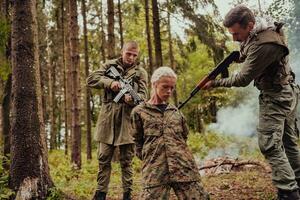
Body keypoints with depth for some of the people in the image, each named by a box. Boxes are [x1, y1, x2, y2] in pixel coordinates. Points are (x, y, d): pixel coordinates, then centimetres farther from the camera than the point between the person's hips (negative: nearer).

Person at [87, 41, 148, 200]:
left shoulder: (140, 72, 6)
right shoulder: (110, 65, 8)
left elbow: (143, 95, -5)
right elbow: (91, 79, -2)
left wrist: (132, 98, -27)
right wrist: (110, 82, -18)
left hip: (127, 121, 0)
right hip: (108, 119, 1)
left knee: (126, 161, 6)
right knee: (104, 159, 6)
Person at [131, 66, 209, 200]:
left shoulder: (176, 112, 16)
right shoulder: (139, 112, 7)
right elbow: (138, 143, 12)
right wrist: (149, 158, 7)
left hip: (184, 168, 3)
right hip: (155, 171, -3)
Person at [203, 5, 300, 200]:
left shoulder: (263, 45, -29)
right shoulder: (262, 30, 1)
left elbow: (243, 79, -23)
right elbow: (248, 55, 19)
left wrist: (215, 83, -13)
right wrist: (240, 55, -3)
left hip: (275, 97, -10)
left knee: (270, 146, -8)